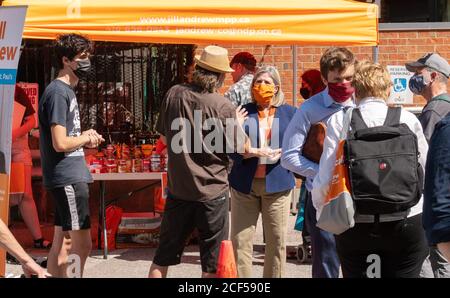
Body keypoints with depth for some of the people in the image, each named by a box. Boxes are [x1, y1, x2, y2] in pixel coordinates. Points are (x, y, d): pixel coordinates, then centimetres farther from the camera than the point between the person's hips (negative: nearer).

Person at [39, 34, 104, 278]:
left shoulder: (66, 90, 15)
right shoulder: (58, 92, -14)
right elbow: (60, 143, -21)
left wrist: (86, 139, 4)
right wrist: (85, 138, -5)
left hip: (70, 177, 10)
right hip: (68, 178, -10)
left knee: (62, 242, 12)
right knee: (82, 245, -7)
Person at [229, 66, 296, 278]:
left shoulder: (290, 113, 9)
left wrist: (282, 153, -13)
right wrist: (253, 152, -15)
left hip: (277, 184, 1)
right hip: (245, 184, 0)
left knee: (277, 241, 7)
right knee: (240, 241, 1)